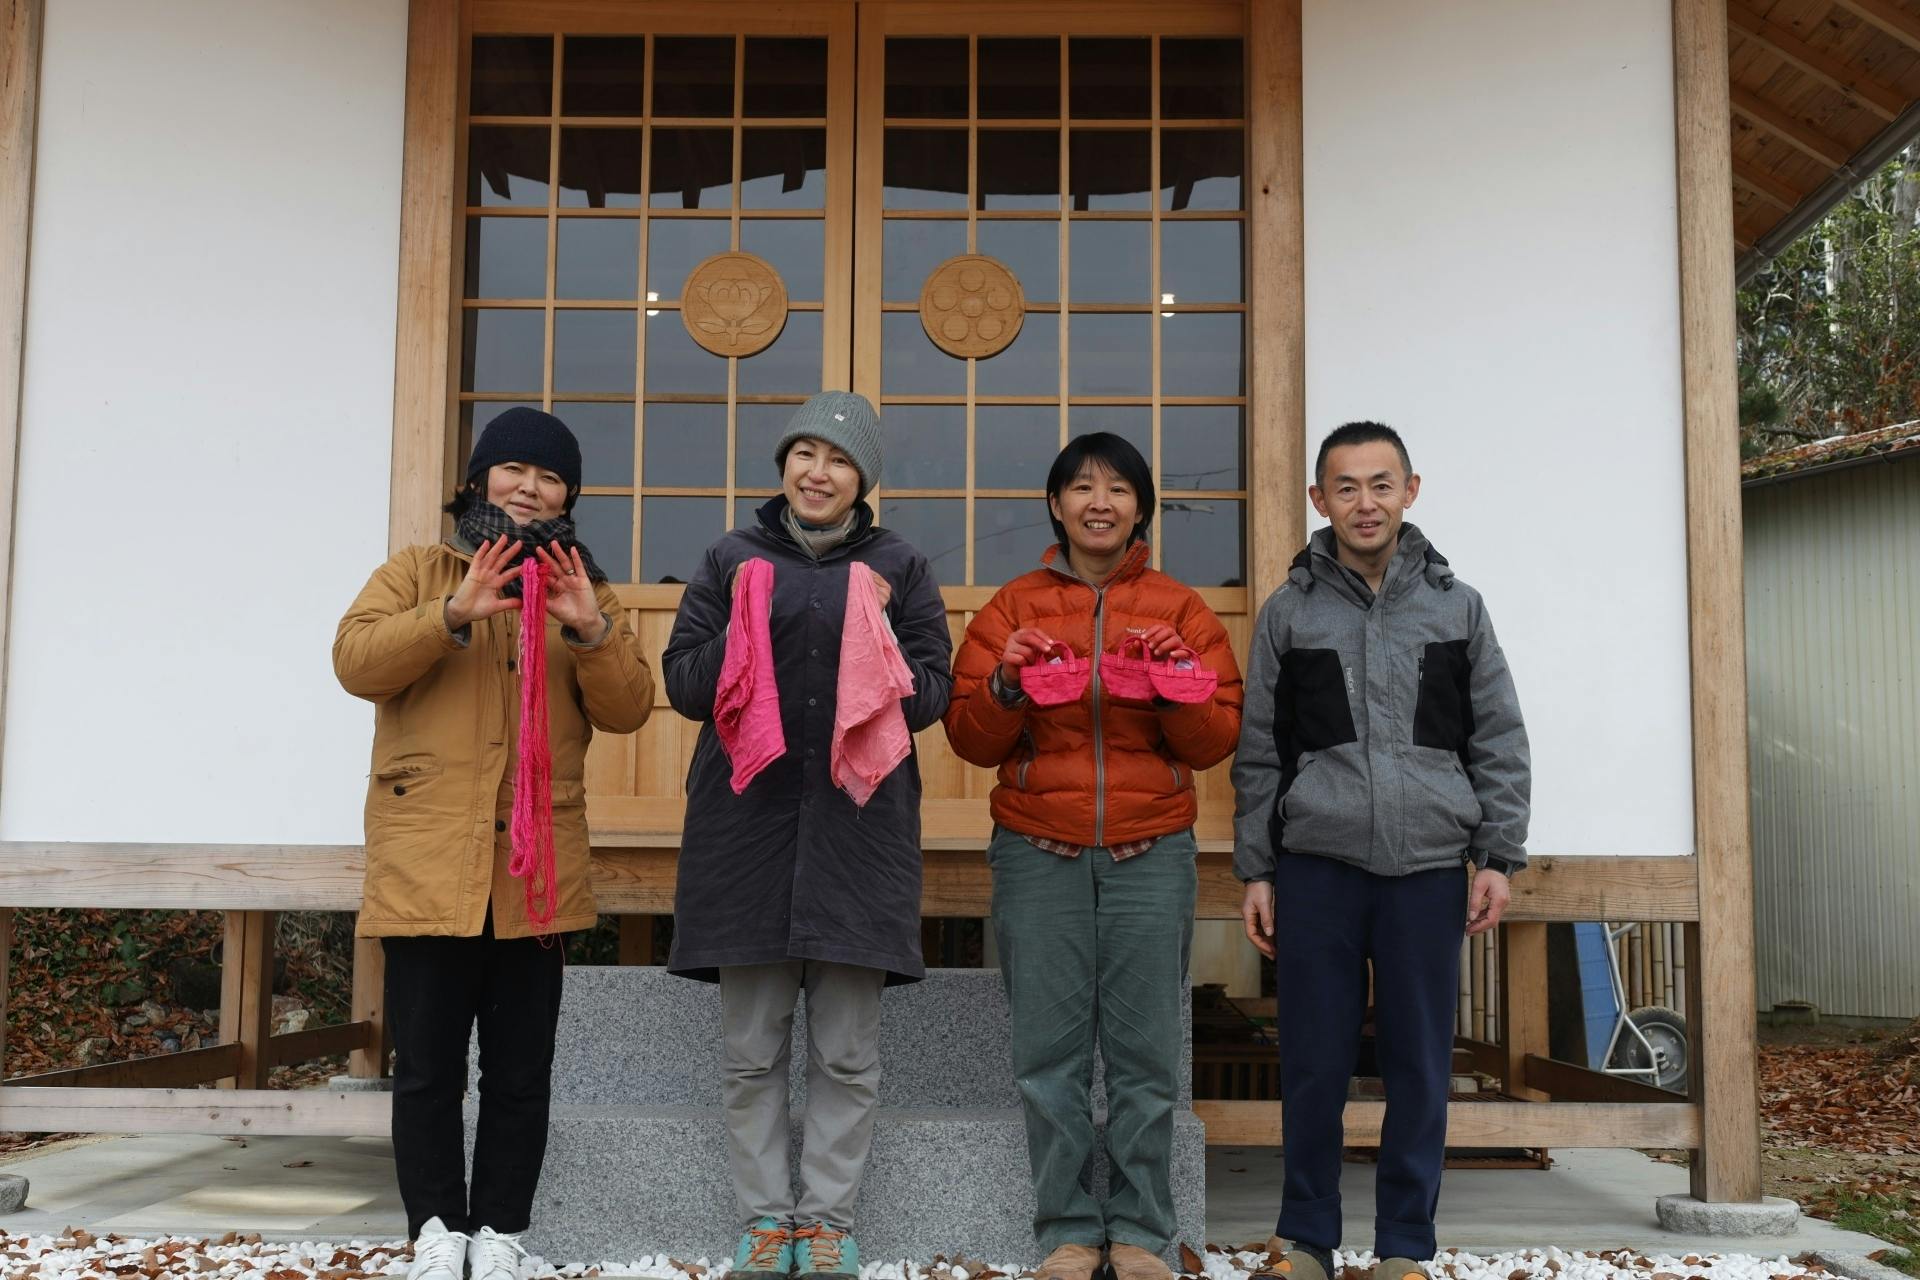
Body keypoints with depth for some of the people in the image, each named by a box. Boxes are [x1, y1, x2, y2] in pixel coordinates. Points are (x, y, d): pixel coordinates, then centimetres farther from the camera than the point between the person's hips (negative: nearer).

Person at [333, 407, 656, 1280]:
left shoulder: (584, 591, 13)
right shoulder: (417, 574, 8)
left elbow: (627, 709, 3)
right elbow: (356, 661, -9)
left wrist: (591, 630, -15)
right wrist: (454, 613, -22)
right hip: (428, 866, -2)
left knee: (520, 1071, 8)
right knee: (427, 1067, 4)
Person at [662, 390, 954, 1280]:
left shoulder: (898, 567, 7)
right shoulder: (731, 558, 8)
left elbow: (931, 697, 3)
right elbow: (684, 686, 5)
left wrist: (878, 639, -15)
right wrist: (740, 629, -13)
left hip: (857, 827, 0)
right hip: (746, 824, 1)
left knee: (846, 1049, 4)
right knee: (751, 1047, 6)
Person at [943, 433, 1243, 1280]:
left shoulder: (1181, 611, 10)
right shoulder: (1012, 609, 9)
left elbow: (1216, 742, 5)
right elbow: (970, 740, 5)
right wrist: (1006, 685, -13)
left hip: (1151, 855, 0)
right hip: (1039, 857, 0)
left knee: (1145, 1051, 0)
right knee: (1050, 1051, 0)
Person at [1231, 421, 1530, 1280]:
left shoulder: (1457, 606, 8)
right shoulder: (1289, 612, 7)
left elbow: (1499, 742, 8)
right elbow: (1259, 754, 7)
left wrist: (1498, 856, 1)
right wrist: (1256, 871, 3)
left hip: (1429, 868, 0)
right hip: (1317, 865, 0)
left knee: (1420, 1066, 5)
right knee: (1314, 1063, 5)